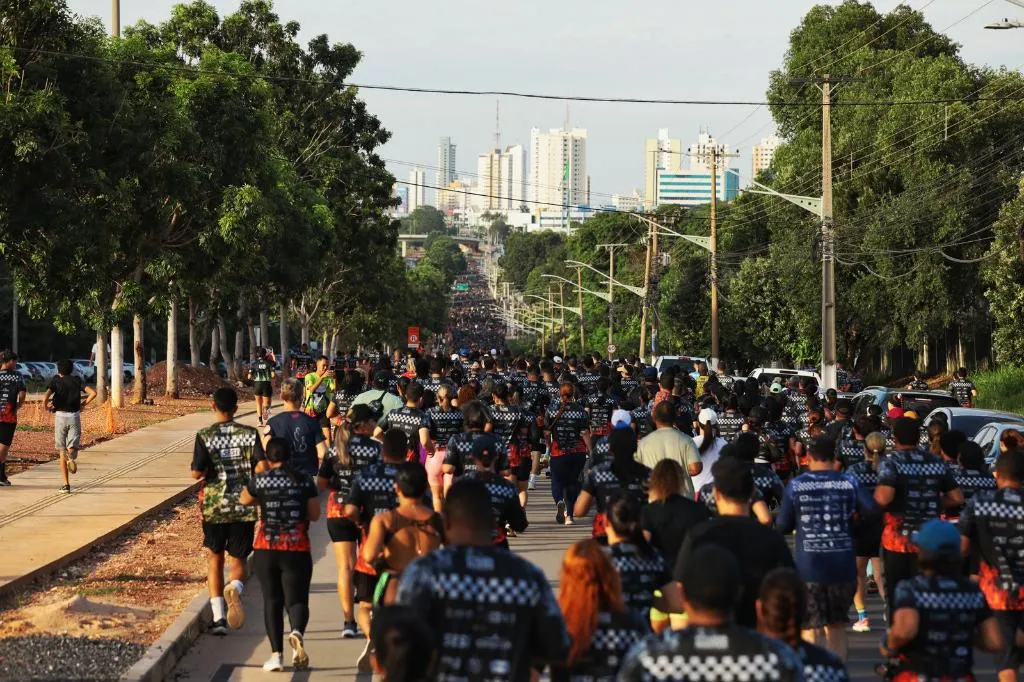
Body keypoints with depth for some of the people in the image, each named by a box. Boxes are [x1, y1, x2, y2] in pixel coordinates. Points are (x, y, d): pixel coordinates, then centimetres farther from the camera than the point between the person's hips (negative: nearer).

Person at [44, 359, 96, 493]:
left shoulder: (55, 381, 3)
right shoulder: (77, 380, 8)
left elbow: (45, 398, -14)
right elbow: (93, 393, -4)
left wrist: (46, 406, 7)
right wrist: (84, 404, 9)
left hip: (60, 416, -1)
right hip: (75, 416, 1)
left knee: (62, 451, 8)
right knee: (72, 447, 7)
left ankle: (66, 484, 2)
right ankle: (72, 456, -33)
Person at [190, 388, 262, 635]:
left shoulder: (205, 436, -5)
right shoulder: (250, 434, -1)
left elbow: (196, 473, -12)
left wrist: (205, 474, 9)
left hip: (214, 506, -1)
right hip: (244, 507, 1)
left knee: (214, 559, 14)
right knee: (237, 561, 11)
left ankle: (218, 617, 6)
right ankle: (235, 588, -25)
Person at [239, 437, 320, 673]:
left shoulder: (260, 480, -2)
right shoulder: (304, 480, -1)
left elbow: (244, 500, 17)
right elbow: (315, 514, 5)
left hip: (266, 549, 0)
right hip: (297, 549, 0)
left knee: (272, 600, 10)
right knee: (296, 599, 4)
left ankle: (276, 655, 4)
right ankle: (297, 632, -28)